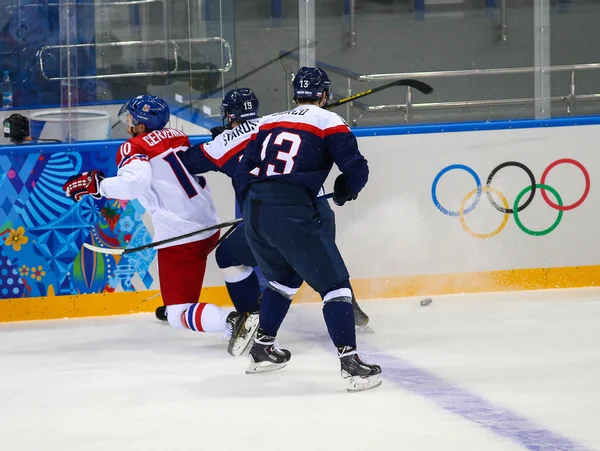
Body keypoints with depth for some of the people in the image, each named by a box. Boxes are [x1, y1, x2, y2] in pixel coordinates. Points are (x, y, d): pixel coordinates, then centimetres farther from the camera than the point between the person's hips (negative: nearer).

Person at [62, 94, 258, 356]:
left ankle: (234, 322, -32)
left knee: (179, 317, -10)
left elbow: (134, 183, -29)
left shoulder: (134, 148, -11)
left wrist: (96, 184, -20)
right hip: (210, 227, 8)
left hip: (180, 237, -8)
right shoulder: (178, 138, 11)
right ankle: (173, 305, 53)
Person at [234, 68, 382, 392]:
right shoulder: (328, 122, 6)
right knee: (334, 283, -1)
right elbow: (357, 170, -1)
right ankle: (350, 362, -11)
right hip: (291, 215, -6)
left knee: (284, 277, 30)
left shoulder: (268, 123, 21)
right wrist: (344, 191, 19)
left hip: (254, 211, 6)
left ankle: (262, 348, 34)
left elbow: (242, 174, 18)